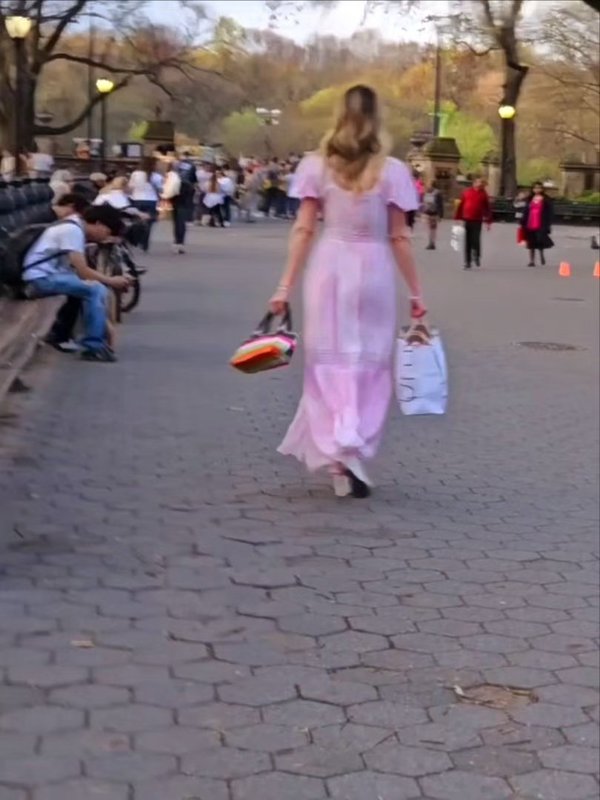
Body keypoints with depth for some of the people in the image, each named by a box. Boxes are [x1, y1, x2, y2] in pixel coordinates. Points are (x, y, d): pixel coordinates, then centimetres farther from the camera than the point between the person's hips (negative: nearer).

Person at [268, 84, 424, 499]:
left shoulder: (318, 166, 1)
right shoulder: (391, 171, -2)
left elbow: (303, 230, -2)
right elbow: (399, 237, -2)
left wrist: (285, 286, 1)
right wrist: (416, 292, 5)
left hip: (330, 268, 1)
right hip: (373, 271, -1)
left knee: (330, 362, 9)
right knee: (370, 365, 11)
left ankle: (339, 452, -2)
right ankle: (355, 456, 7)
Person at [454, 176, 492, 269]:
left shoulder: (483, 194, 3)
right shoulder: (467, 192, 5)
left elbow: (488, 208, 4)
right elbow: (460, 205, 8)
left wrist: (488, 222, 0)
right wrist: (458, 218, 6)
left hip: (477, 221, -2)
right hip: (467, 220, 2)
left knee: (476, 240, -11)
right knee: (467, 242, 5)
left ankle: (477, 256, 14)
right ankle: (467, 262, 12)